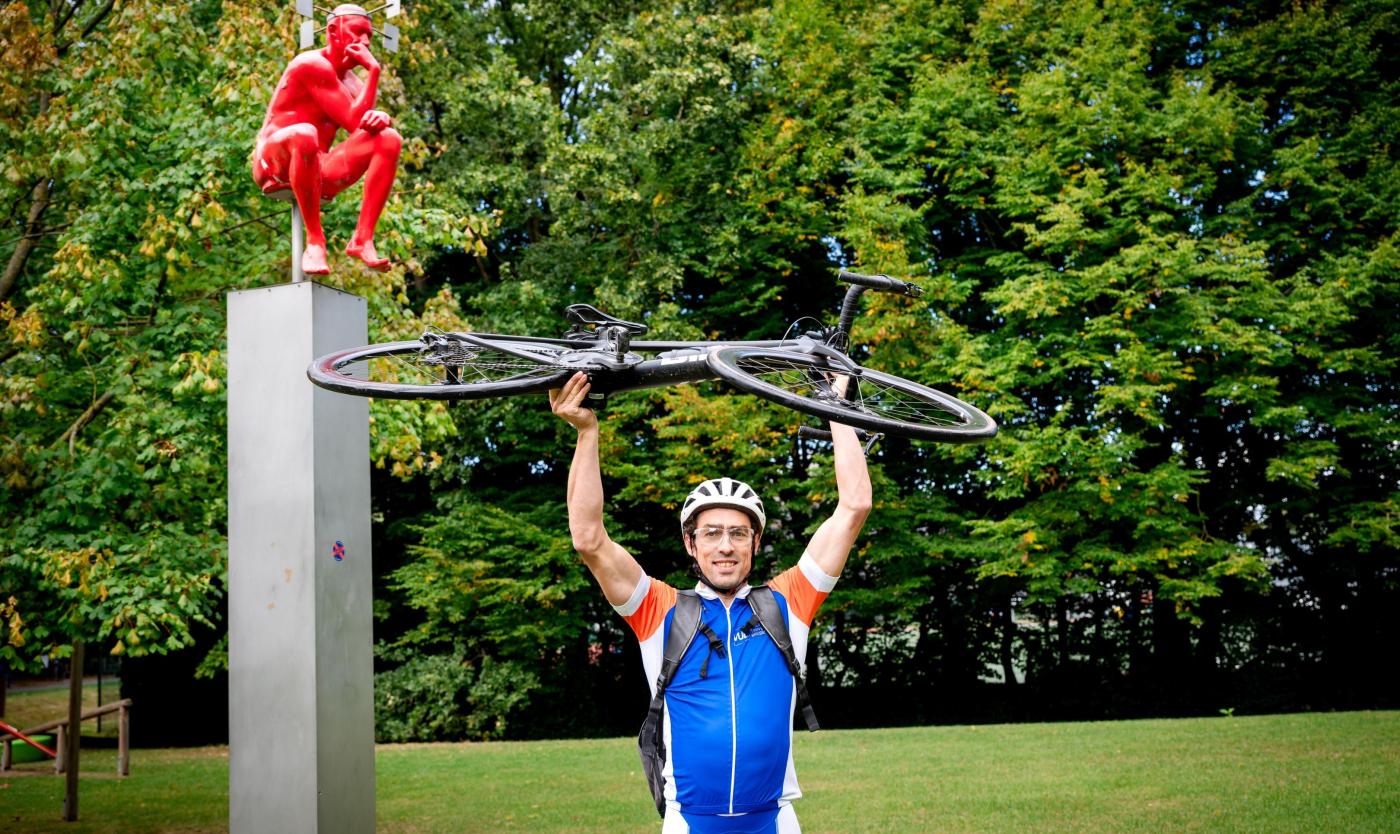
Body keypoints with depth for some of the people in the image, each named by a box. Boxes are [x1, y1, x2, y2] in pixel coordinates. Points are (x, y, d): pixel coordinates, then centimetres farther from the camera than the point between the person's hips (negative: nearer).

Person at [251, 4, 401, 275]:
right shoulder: (313, 65, -12)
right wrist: (373, 70, -14)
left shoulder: (351, 80, 15)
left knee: (389, 138, -10)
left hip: (316, 170, 7)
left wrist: (381, 118, -19)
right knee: (304, 135, -41)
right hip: (275, 163, -7)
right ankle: (315, 239, -32)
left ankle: (363, 238, -20)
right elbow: (354, 123, -18)